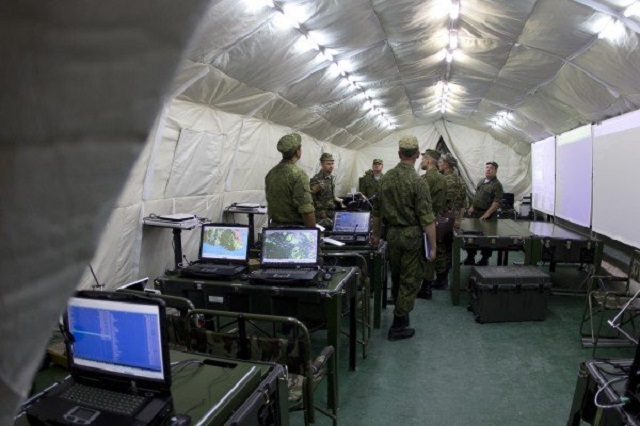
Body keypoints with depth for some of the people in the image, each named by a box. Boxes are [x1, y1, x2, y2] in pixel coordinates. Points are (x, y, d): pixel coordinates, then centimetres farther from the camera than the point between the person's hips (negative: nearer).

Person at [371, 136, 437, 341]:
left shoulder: (386, 178, 2)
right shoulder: (418, 182, -16)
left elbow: (377, 211, 10)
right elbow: (427, 219, -17)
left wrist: (376, 234, 21)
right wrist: (433, 246, -10)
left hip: (392, 234, 6)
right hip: (412, 236, -6)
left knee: (396, 277, 20)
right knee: (410, 281, 5)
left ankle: (401, 313, 37)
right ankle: (398, 327, 11)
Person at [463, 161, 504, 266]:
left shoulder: (497, 185, -11)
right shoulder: (481, 181, 12)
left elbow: (497, 202, -18)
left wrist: (487, 213, -25)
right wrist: (472, 207, 10)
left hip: (488, 215, -7)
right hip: (476, 213, 7)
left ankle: (485, 259, 18)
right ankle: (470, 257, 23)